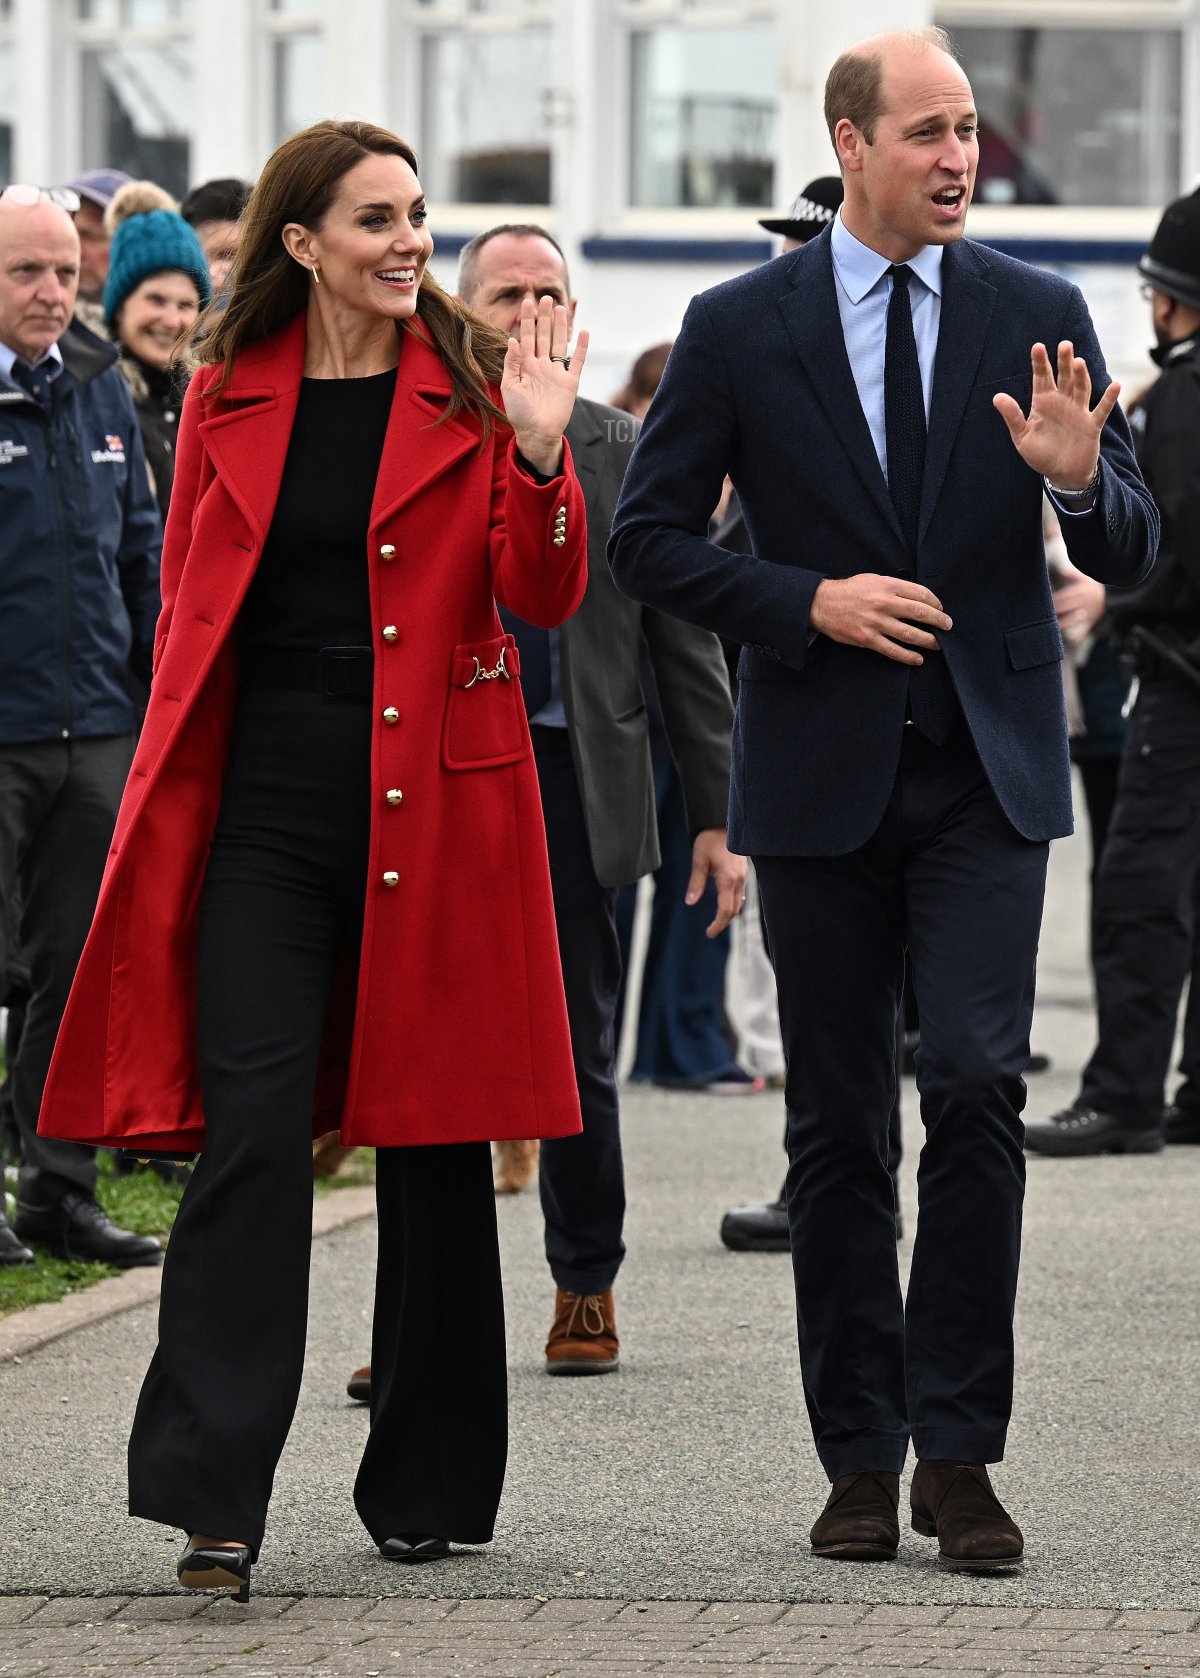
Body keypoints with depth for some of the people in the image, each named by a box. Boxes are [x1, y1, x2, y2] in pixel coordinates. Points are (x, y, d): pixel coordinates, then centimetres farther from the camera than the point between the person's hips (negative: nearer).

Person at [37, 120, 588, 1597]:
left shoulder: (472, 383, 3)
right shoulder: (229, 397, 8)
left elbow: (544, 600, -3)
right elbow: (188, 607, 14)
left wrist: (536, 456, -18)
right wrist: (169, 789, 7)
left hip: (433, 799, 0)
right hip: (266, 803, 1)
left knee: (432, 1142, 6)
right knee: (251, 1132, -9)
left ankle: (428, 1489, 18)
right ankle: (212, 1501, -11)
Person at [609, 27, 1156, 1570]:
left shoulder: (1038, 317, 4)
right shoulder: (739, 329, 0)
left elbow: (1131, 554, 5)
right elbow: (648, 539, 2)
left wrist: (1082, 479, -17)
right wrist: (810, 604, -12)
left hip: (986, 775, 0)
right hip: (821, 775, 0)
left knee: (977, 1088, -14)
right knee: (836, 1127, 5)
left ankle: (956, 1453, -7)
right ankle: (859, 1459, 14)